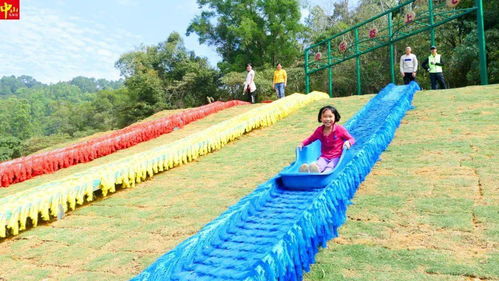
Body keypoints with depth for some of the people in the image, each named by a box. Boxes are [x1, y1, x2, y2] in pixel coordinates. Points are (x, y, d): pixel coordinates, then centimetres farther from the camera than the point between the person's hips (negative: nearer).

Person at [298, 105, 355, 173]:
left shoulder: (340, 129, -3)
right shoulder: (319, 130, 6)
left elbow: (352, 139, 2)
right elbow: (310, 139, 20)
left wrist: (348, 142, -22)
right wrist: (302, 143, 1)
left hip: (337, 157, -2)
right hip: (324, 157, 2)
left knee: (330, 167, -34)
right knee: (318, 165, -30)